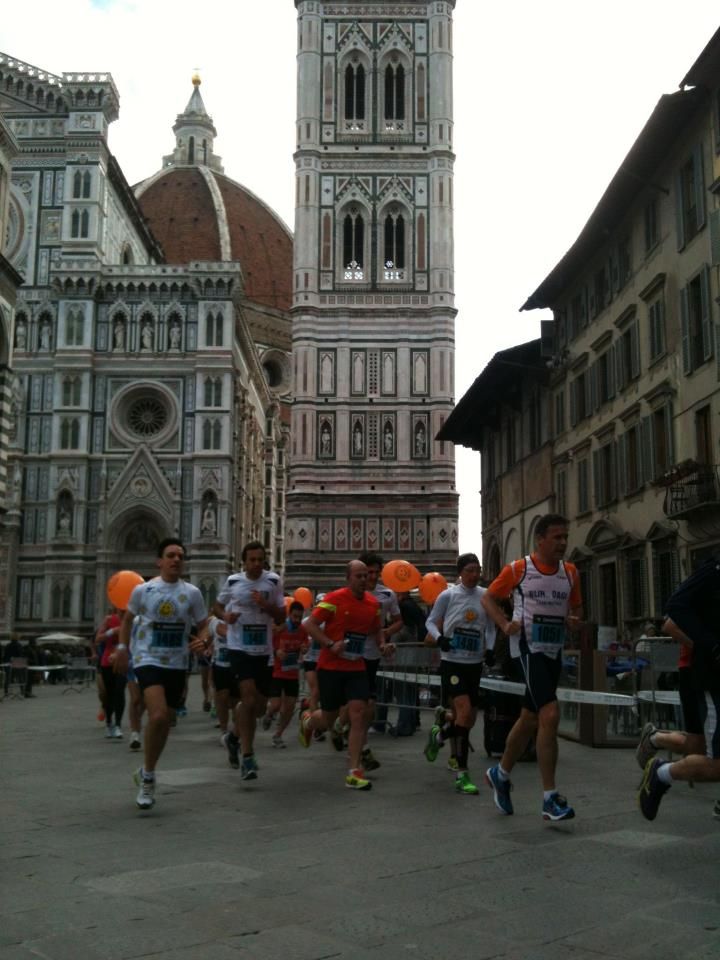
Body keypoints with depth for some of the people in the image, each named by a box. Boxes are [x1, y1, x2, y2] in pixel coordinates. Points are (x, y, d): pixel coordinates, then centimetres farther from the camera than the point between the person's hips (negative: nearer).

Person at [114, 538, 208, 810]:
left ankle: (146, 772, 34)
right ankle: (148, 776, -3)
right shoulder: (142, 590, -2)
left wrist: (203, 641, -15)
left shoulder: (191, 593, 0)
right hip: (148, 660, -3)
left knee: (165, 721, 12)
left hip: (177, 664, 3)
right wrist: (122, 647, 10)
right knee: (158, 715, -22)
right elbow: (128, 619, 15)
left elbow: (204, 627, 6)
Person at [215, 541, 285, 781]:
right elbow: (217, 606, 15)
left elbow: (281, 617, 3)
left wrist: (266, 605, -16)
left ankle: (234, 737, 40)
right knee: (249, 698, -18)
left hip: (264, 650, 3)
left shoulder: (273, 581, 1)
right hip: (239, 648, -3)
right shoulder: (233, 581, 0)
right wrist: (225, 616, -7)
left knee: (259, 705, 11)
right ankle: (247, 757, -10)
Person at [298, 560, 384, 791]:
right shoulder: (334, 599, -12)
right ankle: (307, 721, 47)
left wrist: (382, 644, 1)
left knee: (359, 714, -9)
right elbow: (310, 625, -13)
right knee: (329, 718, 8)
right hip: (331, 667, -4)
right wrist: (330, 644, -24)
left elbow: (376, 629, 22)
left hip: (357, 668, 4)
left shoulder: (373, 603, 5)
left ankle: (354, 772, -4)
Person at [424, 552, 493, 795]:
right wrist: (439, 637, -14)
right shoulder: (448, 596, -5)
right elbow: (431, 621, 5)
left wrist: (489, 649, 1)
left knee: (469, 719, 7)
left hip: (475, 663, 5)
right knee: (464, 711, -17)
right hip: (452, 662, -5)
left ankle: (439, 734, 34)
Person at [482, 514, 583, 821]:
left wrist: (575, 619, -3)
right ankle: (550, 798, -13)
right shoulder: (518, 569, -6)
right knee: (550, 714, -19)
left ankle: (500, 775, 37)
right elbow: (488, 598, 5)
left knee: (530, 719, 16)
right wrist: (505, 624, -11)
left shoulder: (570, 572, 7)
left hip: (554, 651, 6)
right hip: (528, 648, -6)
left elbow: (576, 606, 20)